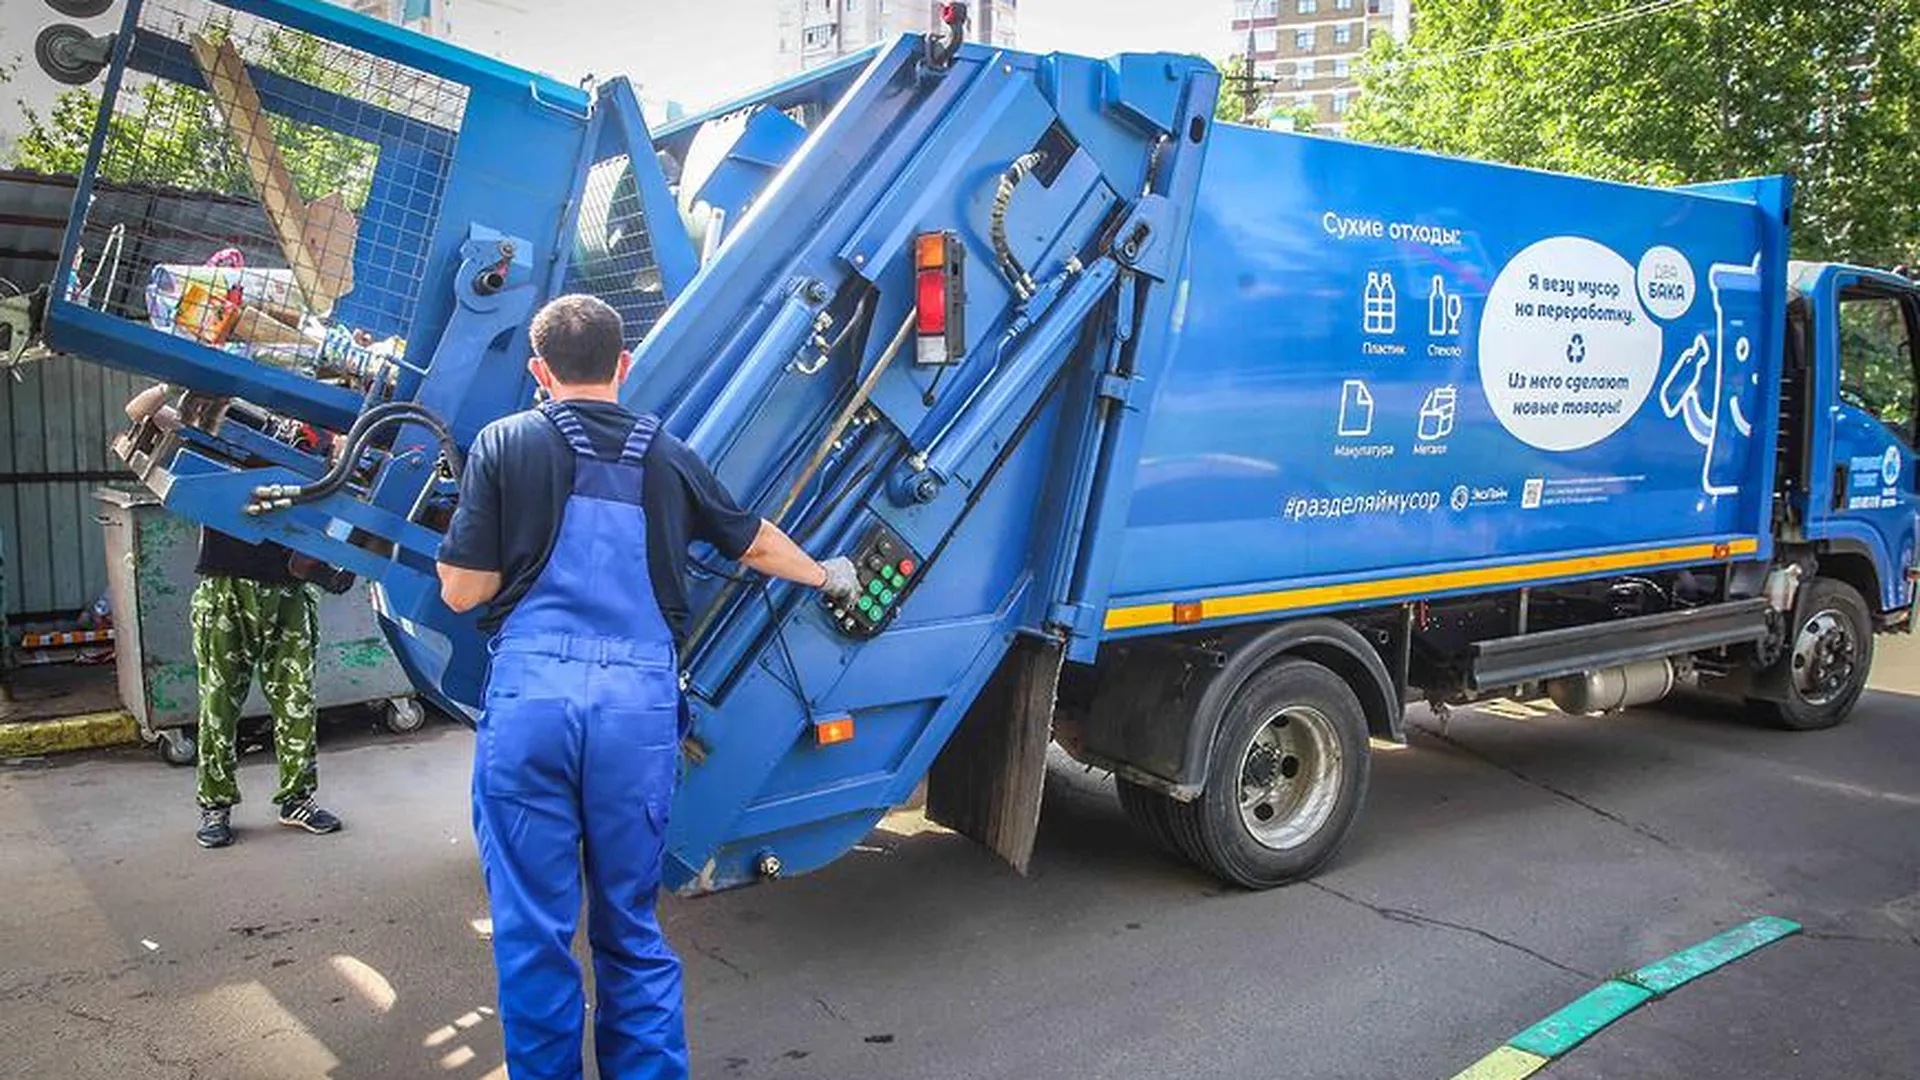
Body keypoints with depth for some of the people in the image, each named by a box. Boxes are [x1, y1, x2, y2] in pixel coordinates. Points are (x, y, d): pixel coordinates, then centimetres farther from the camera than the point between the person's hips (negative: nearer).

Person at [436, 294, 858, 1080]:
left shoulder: (505, 443, 4)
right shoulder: (667, 456, 12)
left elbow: (461, 592, 1)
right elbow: (756, 543, 27)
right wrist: (827, 575, 46)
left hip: (531, 695, -2)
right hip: (641, 701, 2)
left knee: (533, 931, 11)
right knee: (632, 928, 16)